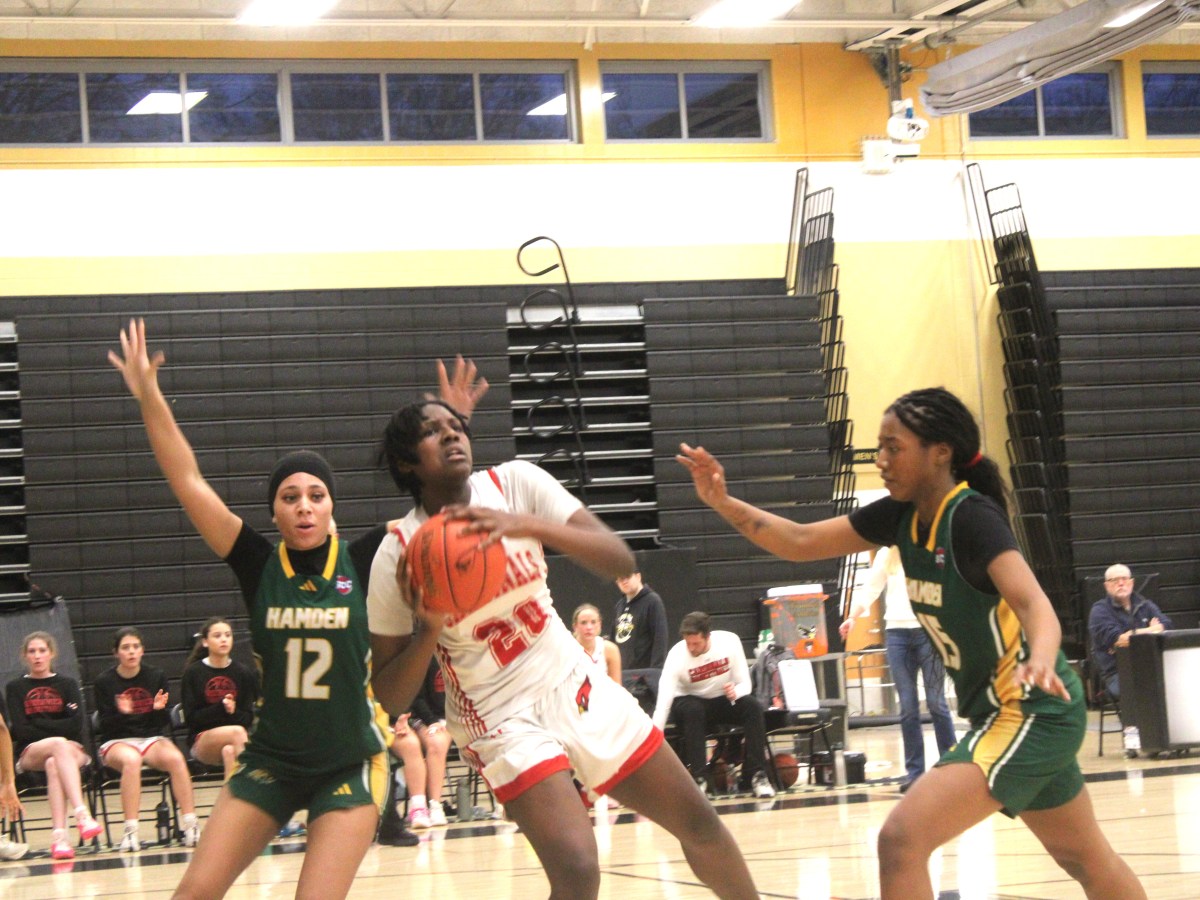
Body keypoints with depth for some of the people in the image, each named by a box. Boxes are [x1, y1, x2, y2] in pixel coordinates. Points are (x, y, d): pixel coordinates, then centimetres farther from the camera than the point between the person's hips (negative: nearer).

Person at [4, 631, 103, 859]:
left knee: (54, 765, -36)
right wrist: (57, 732, -10)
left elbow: (76, 725, -3)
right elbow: (21, 730, -4)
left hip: (73, 750, 1)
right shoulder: (15, 688, 11)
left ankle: (59, 836, -49)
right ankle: (82, 815, -53)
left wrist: (38, 725, -7)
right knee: (59, 744, -36)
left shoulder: (68, 684, 13)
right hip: (29, 753, -1)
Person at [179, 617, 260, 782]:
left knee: (229, 751, -35)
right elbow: (191, 718, -5)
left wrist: (234, 712, -20)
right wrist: (221, 708, -21)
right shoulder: (193, 673, -1)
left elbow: (248, 718, 3)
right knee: (237, 732, -32)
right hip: (201, 742, -2)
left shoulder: (244, 673, 4)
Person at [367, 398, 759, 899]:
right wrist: (428, 630, -28)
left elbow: (620, 561, -17)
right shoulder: (397, 554, -13)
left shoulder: (516, 483, -7)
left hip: (575, 685, 4)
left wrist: (528, 525, -31)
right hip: (500, 720, -4)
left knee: (697, 823, 11)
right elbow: (390, 698, -10)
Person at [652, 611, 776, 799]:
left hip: (725, 701, 2)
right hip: (692, 701, -2)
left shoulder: (729, 641, -20)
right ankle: (698, 777, -33)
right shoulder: (676, 655, -25)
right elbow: (663, 704, -31)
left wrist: (736, 692, -38)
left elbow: (746, 684, -13)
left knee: (753, 706, -28)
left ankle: (757, 775, -24)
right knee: (692, 710, -36)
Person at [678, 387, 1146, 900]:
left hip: (1030, 713, -10)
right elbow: (801, 542, 6)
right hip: (1003, 710, 10)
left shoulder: (973, 517, -21)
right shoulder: (902, 515, 2)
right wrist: (724, 503, -8)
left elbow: (1033, 602, -34)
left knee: (903, 838, -20)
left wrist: (1039, 661, -55)